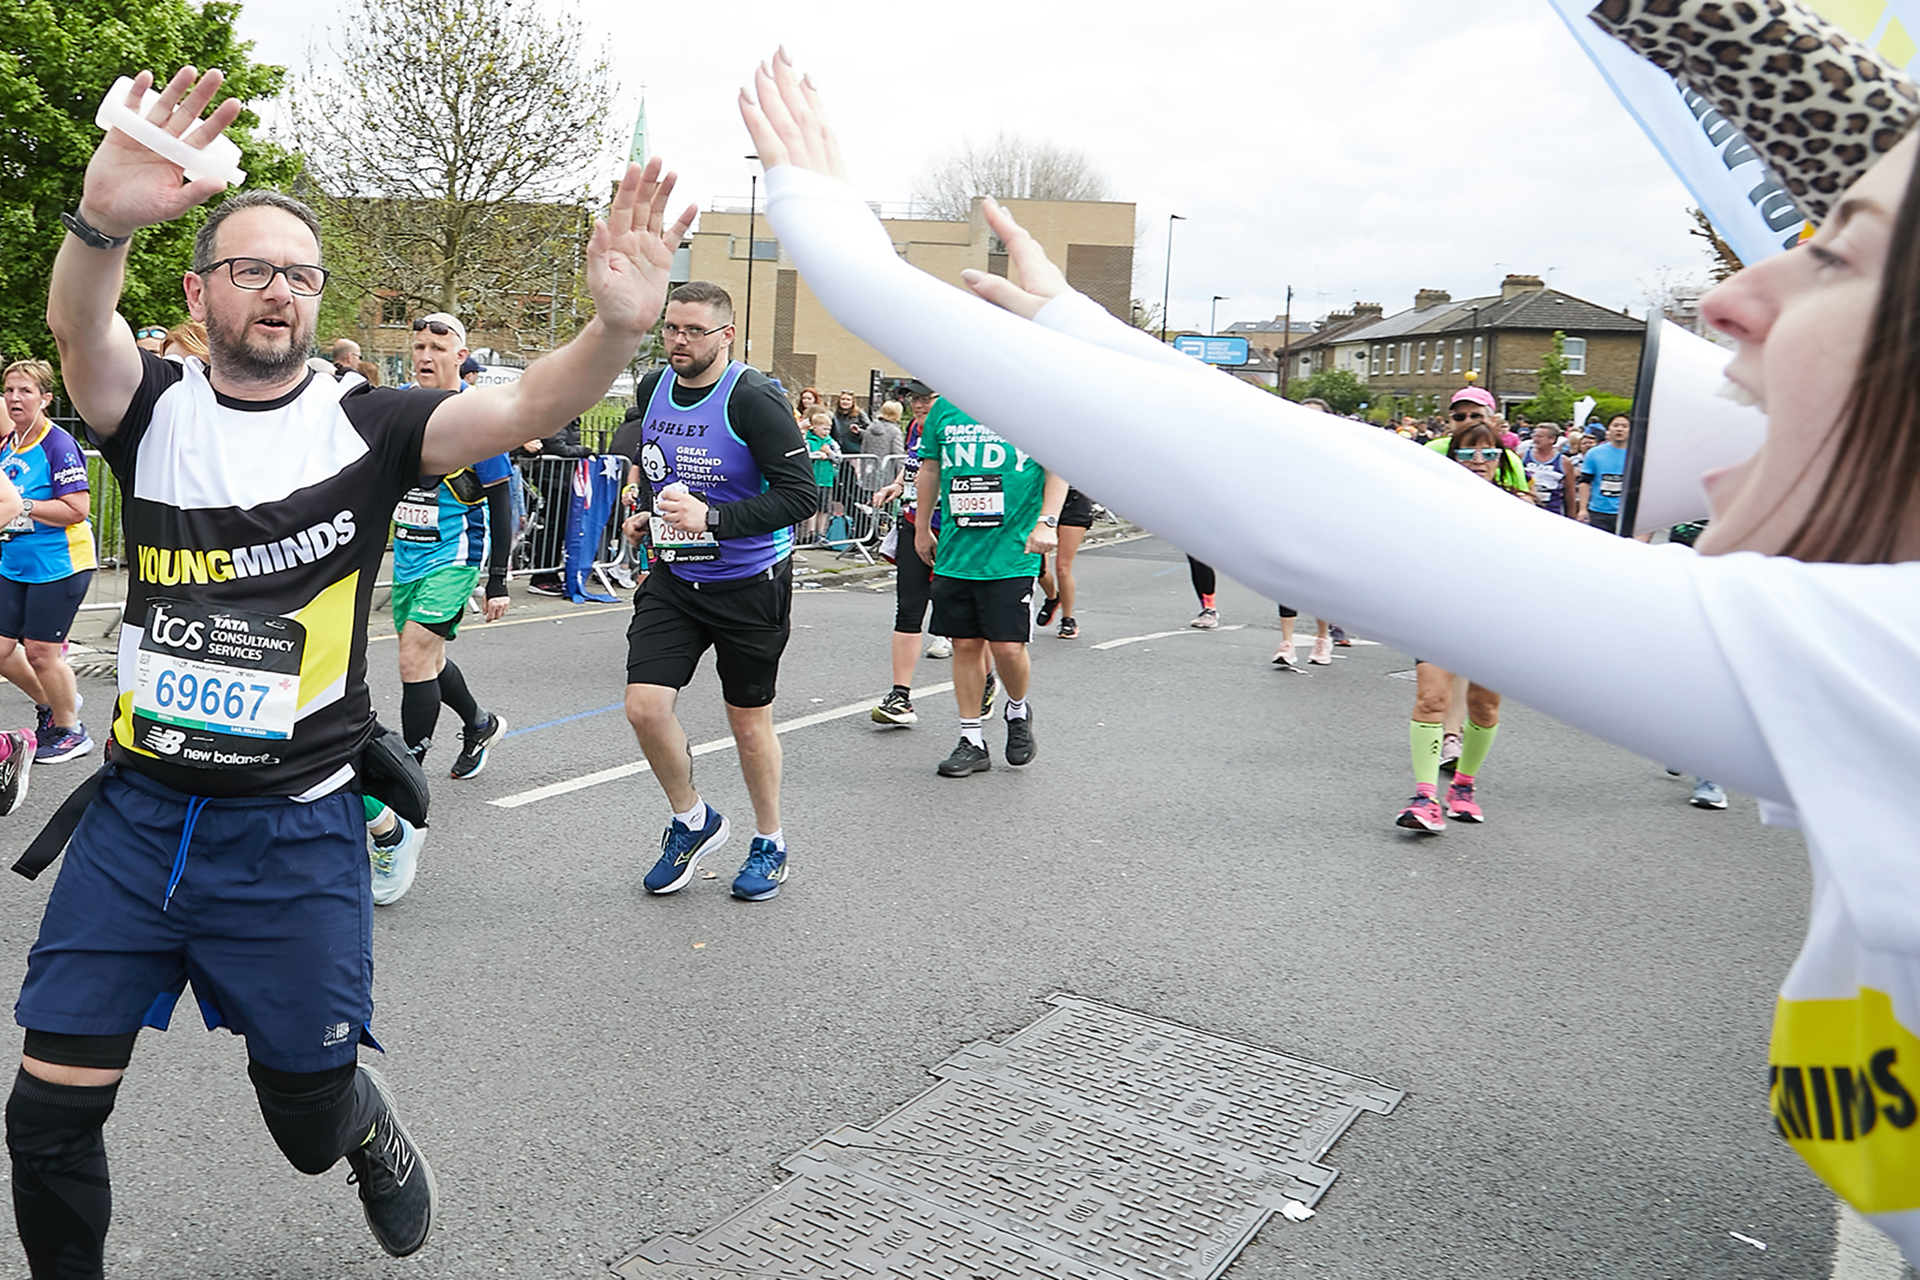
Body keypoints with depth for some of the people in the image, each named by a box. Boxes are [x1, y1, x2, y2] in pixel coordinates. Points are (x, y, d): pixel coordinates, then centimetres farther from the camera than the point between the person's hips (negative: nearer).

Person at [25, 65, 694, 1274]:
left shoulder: (365, 426, -6)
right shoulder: (152, 407, 0)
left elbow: (524, 405, -22)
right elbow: (78, 324, -22)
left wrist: (617, 329, -42)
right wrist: (102, 220, -44)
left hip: (296, 831, -2)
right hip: (139, 812, 2)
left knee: (311, 1119, 10)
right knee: (49, 1113, 5)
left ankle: (377, 1133, 46)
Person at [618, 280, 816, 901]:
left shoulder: (754, 400, -17)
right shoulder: (651, 390, 3)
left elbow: (800, 494, -22)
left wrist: (713, 518, -29)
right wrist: (645, 512, 7)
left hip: (749, 583, -5)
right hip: (673, 578, 5)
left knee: (749, 719, 7)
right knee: (644, 704, -8)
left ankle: (769, 843, 29)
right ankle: (691, 820, 18)